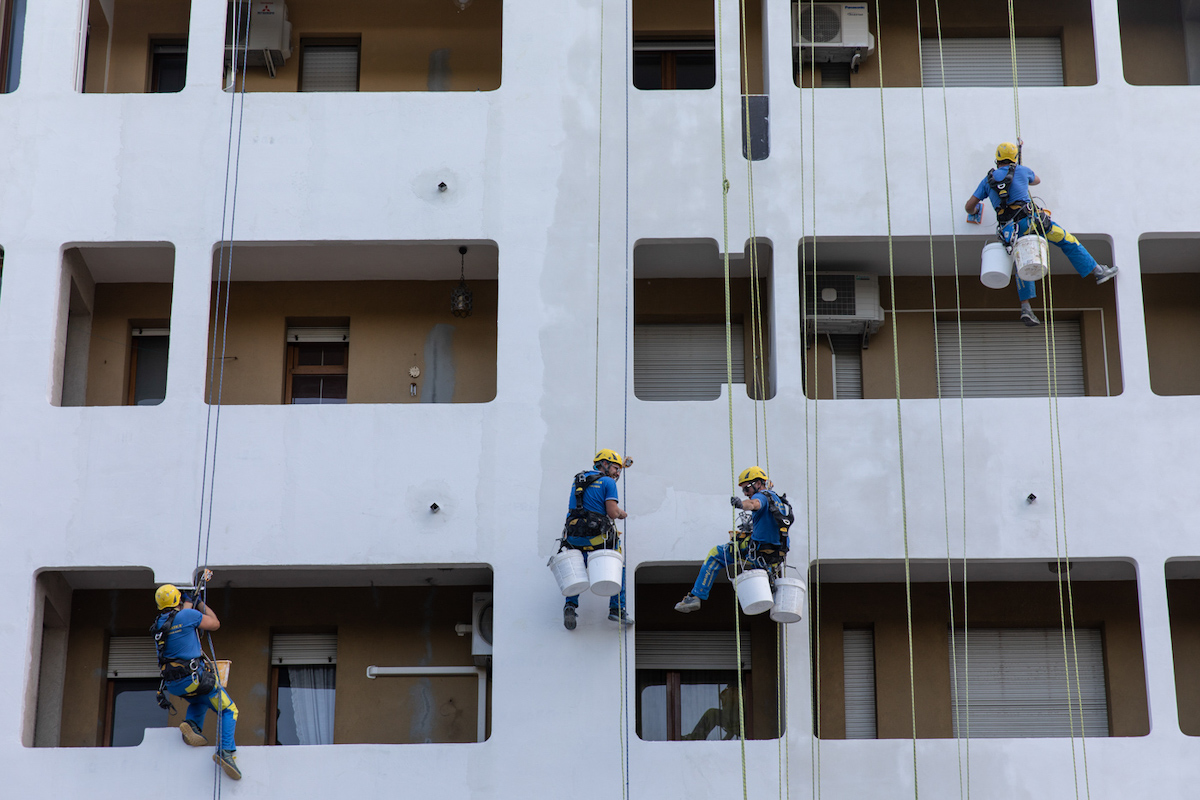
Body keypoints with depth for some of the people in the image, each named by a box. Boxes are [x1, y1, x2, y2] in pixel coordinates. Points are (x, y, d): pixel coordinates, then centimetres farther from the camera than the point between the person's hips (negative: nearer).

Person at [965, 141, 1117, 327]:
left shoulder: (988, 179, 15)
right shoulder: (1021, 171, 11)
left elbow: (970, 205, 15)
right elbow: (1037, 180, 35)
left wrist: (974, 213, 38)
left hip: (1008, 228, 3)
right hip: (1030, 219, -3)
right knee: (1068, 241, 10)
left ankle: (1025, 309, 6)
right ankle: (1098, 271, 13)